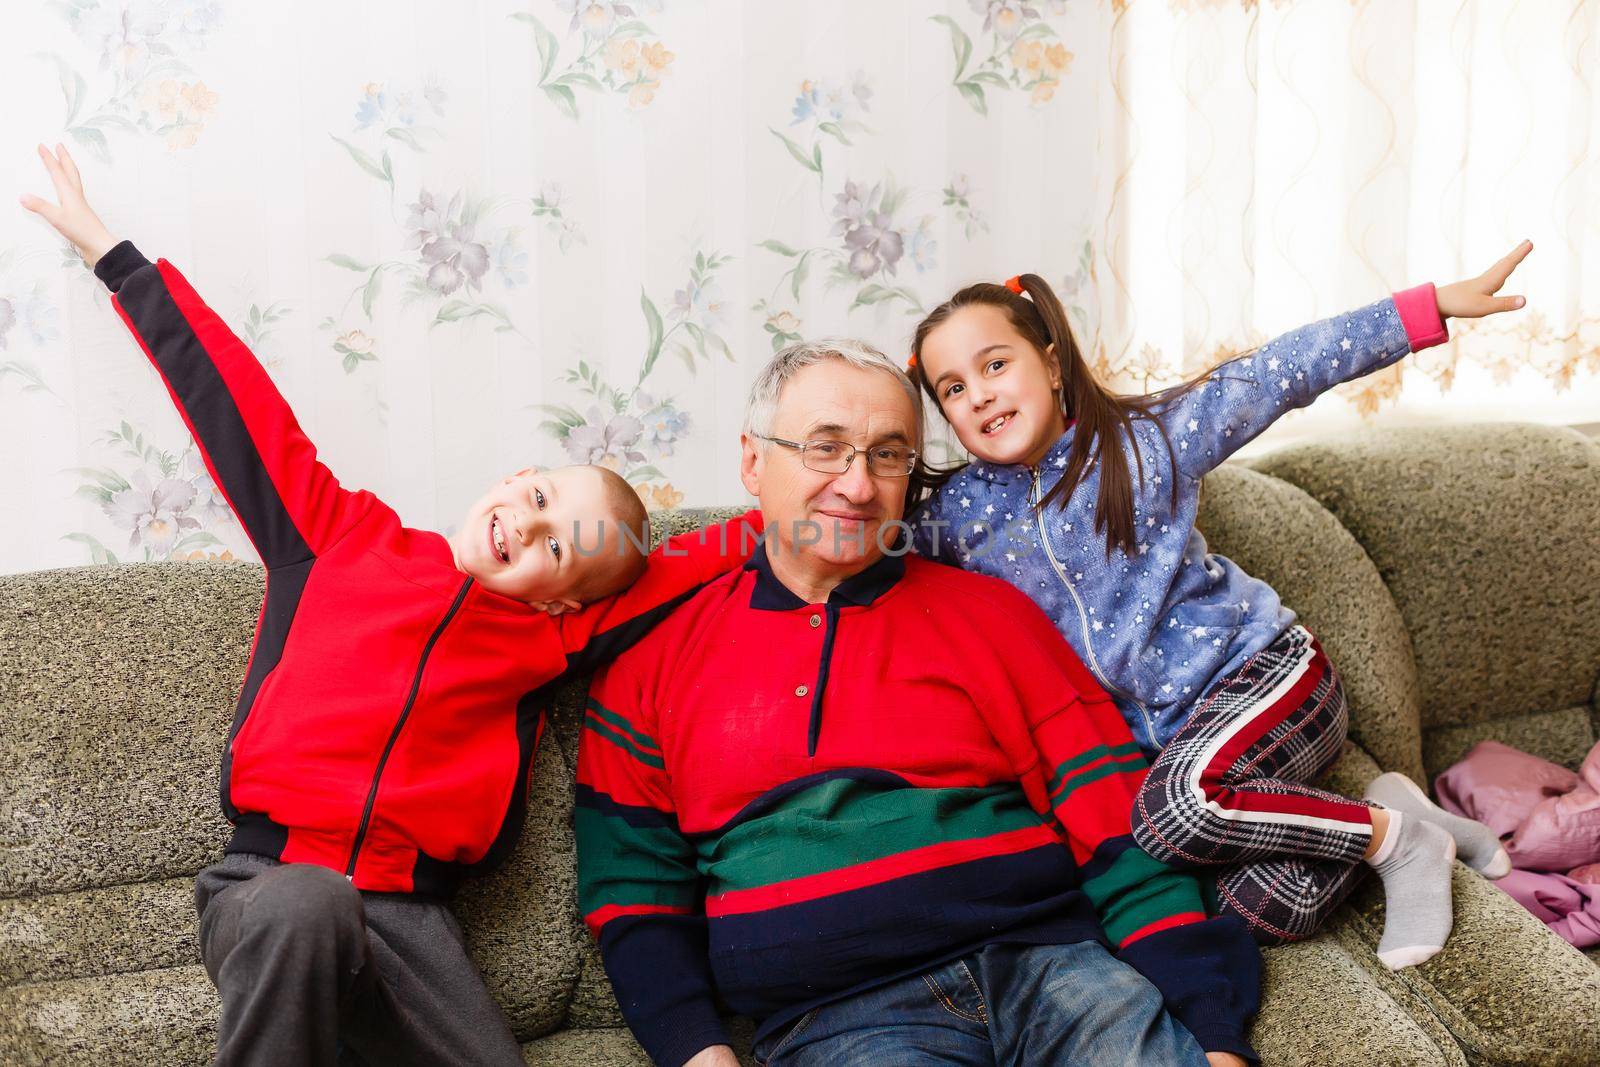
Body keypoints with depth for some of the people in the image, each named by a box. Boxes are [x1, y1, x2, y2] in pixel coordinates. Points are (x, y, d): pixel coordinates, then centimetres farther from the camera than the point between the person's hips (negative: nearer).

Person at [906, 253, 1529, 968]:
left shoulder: (1146, 438, -7)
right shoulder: (955, 514, -2)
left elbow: (1282, 373, -5)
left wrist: (1434, 305, -5)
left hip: (1260, 670, -3)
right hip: (1155, 734, 3)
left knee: (1175, 810, -34)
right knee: (1257, 910, -21)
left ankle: (1395, 834, -9)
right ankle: (1383, 819, 8)